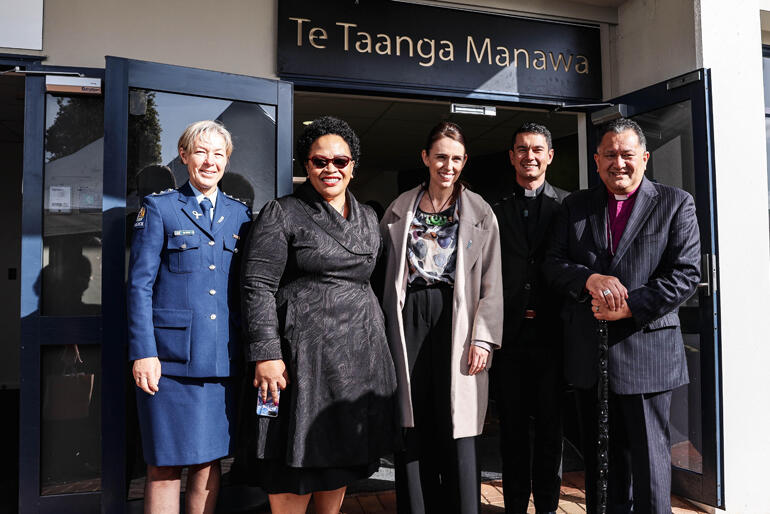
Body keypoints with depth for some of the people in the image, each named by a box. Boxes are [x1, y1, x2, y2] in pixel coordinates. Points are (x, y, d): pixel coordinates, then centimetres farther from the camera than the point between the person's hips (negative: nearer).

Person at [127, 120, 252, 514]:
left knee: (209, 460, 11)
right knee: (165, 466, 3)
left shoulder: (240, 214, 13)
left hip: (222, 358, 3)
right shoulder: (159, 207, 3)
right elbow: (139, 284, -2)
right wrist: (143, 351, -10)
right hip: (171, 356, -3)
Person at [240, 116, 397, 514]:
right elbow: (257, 287, -9)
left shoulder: (368, 219, 14)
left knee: (342, 458, 15)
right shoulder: (282, 214, -3)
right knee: (295, 463, 2)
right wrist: (266, 353, -16)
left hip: (360, 354, 6)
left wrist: (378, 341, 17)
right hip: (303, 353, -5)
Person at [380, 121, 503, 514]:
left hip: (455, 319, -1)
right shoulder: (400, 209, 11)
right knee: (413, 427, 6)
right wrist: (384, 330, 2)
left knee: (456, 428, 0)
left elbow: (491, 282, 2)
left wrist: (483, 338, -7)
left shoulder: (480, 212, 6)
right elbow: (381, 270, 10)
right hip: (408, 319, 2)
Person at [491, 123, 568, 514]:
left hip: (552, 332, -1)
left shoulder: (568, 206, 5)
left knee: (551, 426, 10)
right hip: (508, 334, 1)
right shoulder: (495, 211, 8)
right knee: (513, 427, 11)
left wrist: (568, 320, -6)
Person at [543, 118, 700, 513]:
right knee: (599, 453, 15)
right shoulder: (576, 206, 10)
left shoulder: (676, 204, 2)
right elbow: (552, 264, 4)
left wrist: (629, 307, -17)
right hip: (588, 351, 3)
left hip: (646, 350, -3)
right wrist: (589, 278, -16)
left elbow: (686, 274, -6)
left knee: (649, 454, 6)